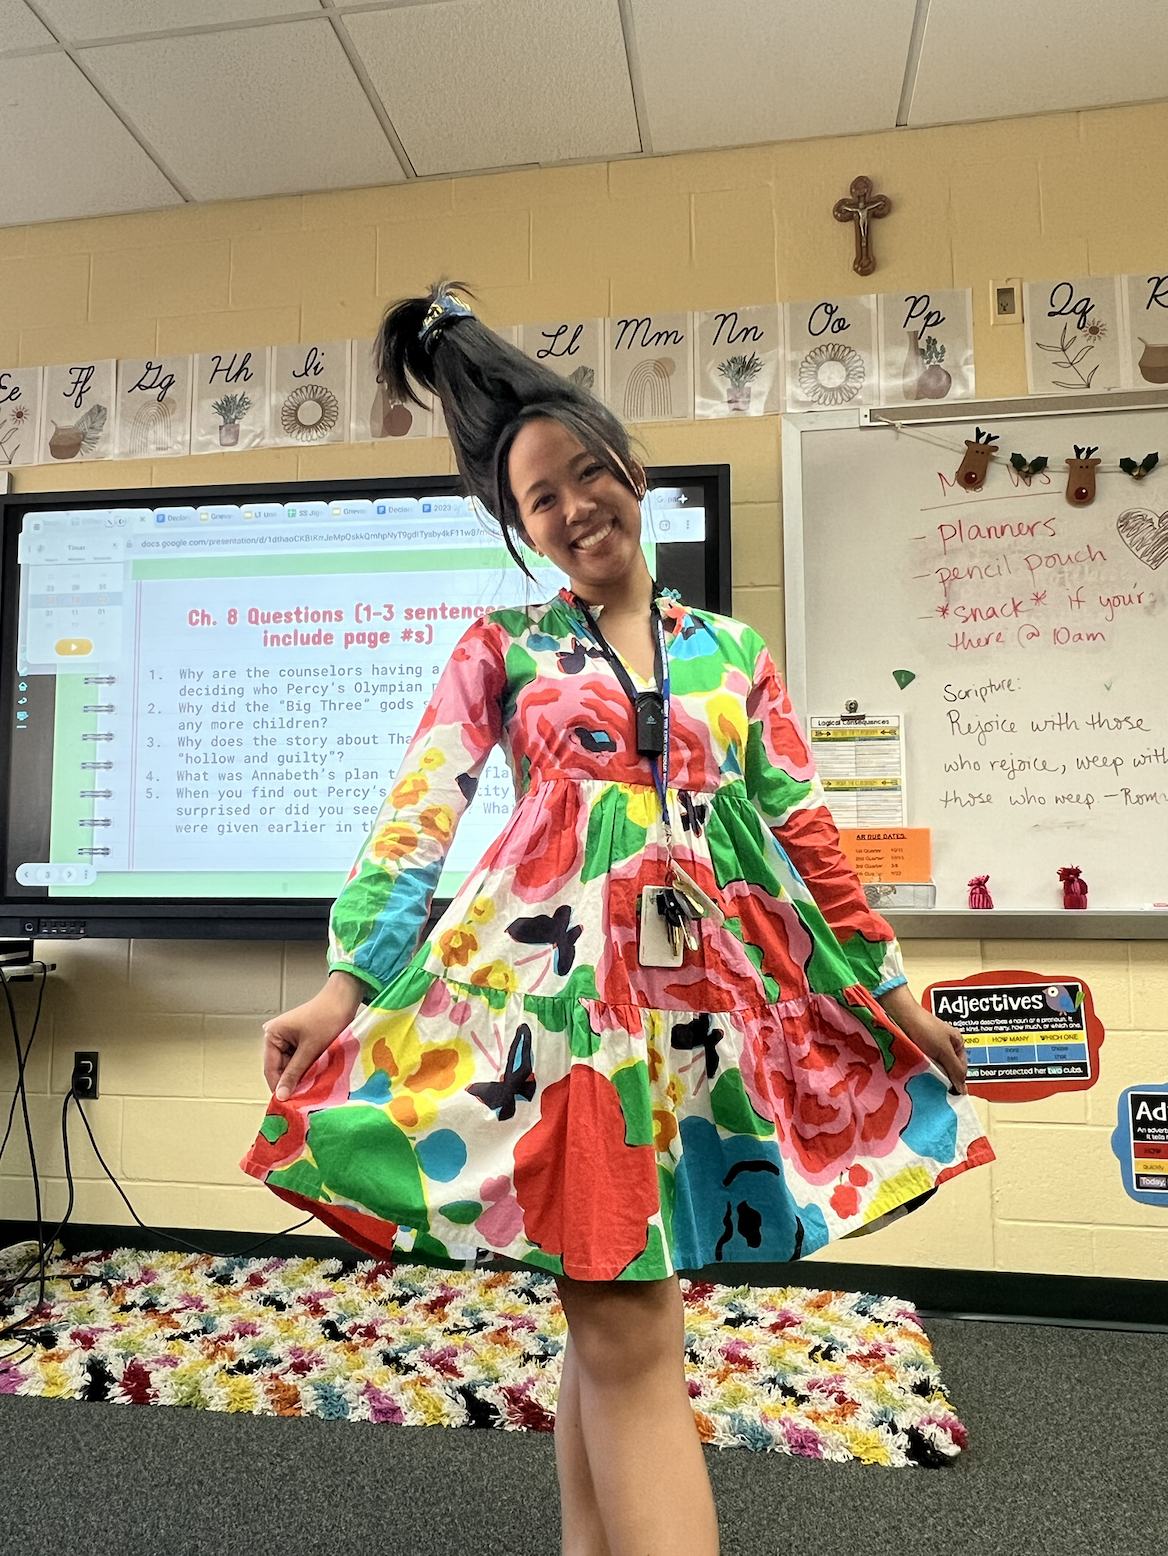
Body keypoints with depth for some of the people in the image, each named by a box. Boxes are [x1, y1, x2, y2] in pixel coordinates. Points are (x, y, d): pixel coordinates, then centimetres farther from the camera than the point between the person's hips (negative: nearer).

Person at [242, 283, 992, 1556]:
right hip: (558, 980, -2)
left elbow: (803, 834, 13)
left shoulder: (732, 652, 12)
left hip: (704, 988, 3)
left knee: (618, 1303, 11)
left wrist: (890, 992, 14)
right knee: (623, 1324, -2)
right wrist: (346, 982, -12)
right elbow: (416, 818, -2)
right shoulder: (500, 651, 6)